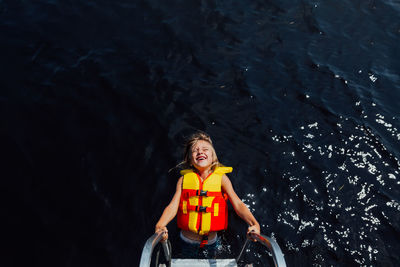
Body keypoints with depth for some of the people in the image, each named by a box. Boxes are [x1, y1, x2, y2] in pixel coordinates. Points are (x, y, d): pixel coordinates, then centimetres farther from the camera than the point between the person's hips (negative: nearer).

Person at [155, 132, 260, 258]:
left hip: (211, 242, 0)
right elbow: (173, 206, -14)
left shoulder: (221, 178, -8)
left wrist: (254, 224, -32)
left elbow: (237, 204, -15)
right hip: (187, 242, 1)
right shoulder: (184, 179, -7)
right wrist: (160, 225, -32)